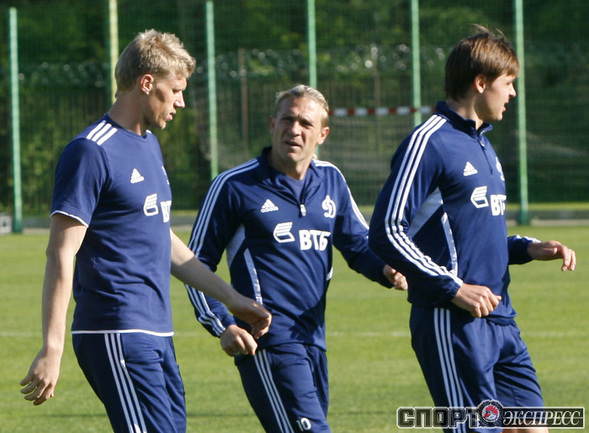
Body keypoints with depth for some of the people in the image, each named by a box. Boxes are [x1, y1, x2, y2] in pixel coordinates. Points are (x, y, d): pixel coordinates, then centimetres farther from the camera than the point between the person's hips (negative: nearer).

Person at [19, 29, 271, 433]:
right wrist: (52, 349, -20)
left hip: (157, 335, 9)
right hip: (117, 336, -9)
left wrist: (232, 299, 29)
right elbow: (61, 255, -15)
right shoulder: (91, 152, -10)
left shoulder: (150, 145, 19)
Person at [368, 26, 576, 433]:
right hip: (451, 323, -9)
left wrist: (528, 248, 10)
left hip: (500, 321, 9)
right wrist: (453, 288, -18)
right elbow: (387, 232, -15)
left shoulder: (483, 147, 20)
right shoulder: (430, 143, -9)